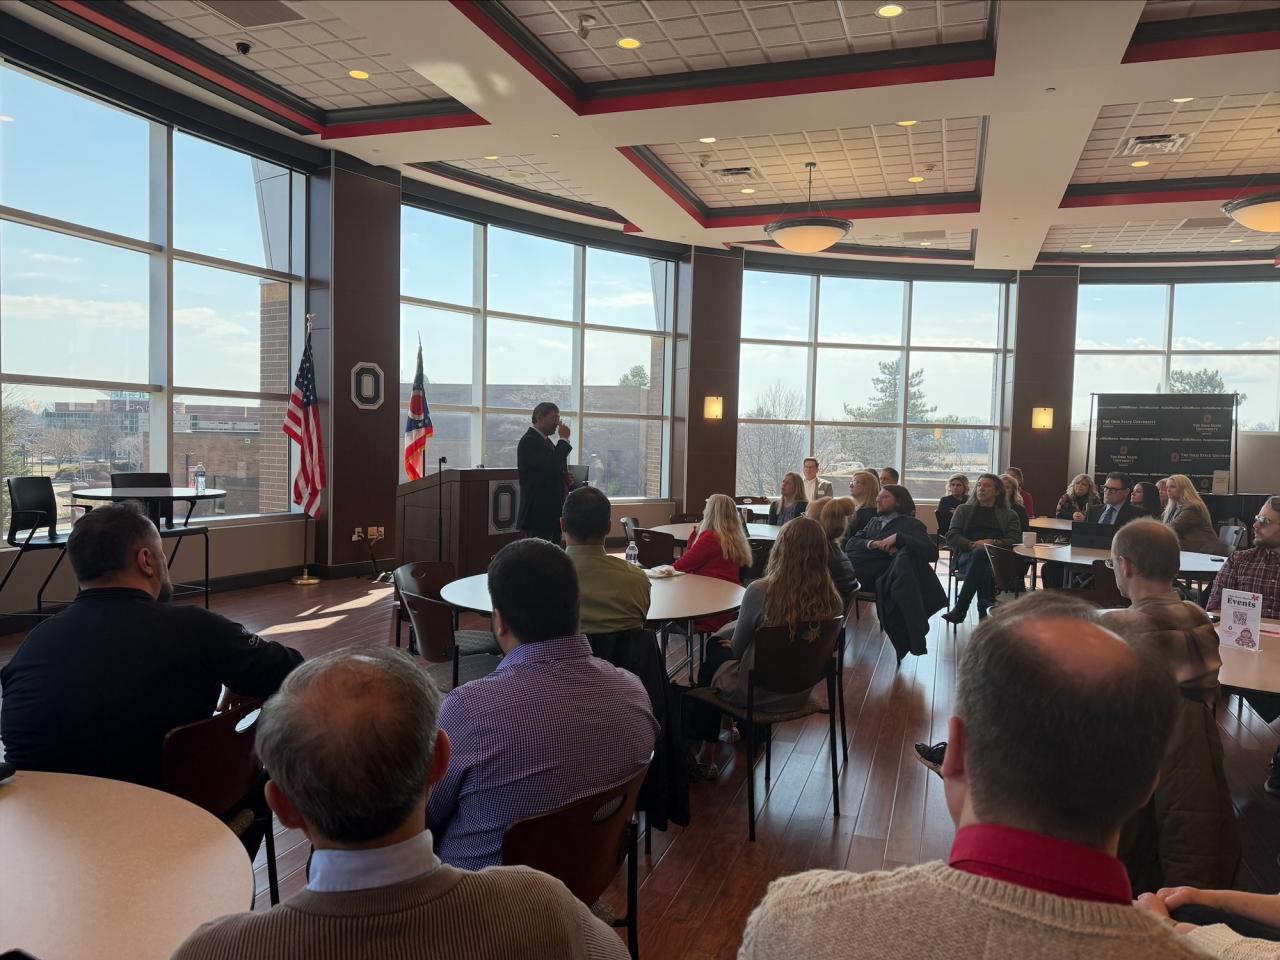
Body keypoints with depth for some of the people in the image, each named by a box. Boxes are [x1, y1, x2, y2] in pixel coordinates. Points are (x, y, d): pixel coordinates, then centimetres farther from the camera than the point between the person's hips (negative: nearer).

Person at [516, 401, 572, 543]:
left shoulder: (547, 441, 18)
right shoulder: (529, 441, -12)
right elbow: (550, 465, -25)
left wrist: (565, 476, 5)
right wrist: (563, 439, -13)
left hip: (552, 512, 10)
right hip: (538, 514, -9)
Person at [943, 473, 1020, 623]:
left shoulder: (1009, 515, 26)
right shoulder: (963, 509, 25)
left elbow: (1015, 540, 10)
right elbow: (951, 537, 11)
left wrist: (993, 542, -11)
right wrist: (973, 544, -8)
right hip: (966, 555, 1)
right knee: (984, 570, -37)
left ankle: (960, 609, -38)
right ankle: (984, 613, -39)